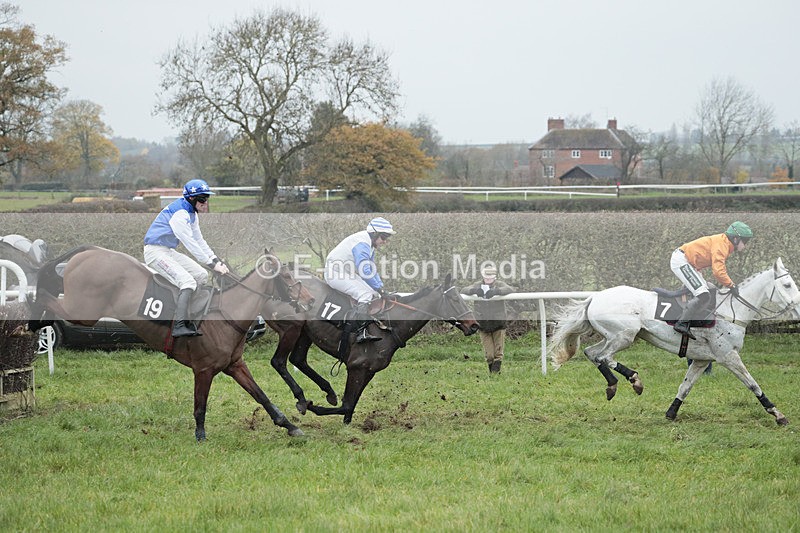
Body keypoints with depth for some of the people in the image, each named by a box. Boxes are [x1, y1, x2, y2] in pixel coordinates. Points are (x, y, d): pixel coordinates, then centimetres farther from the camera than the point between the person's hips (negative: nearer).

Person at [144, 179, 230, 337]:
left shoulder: (192, 214, 12)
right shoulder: (179, 214, -21)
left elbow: (199, 240, 14)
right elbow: (191, 244, -25)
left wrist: (217, 260, 2)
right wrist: (212, 264, -25)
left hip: (169, 252, 10)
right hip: (155, 252, -10)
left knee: (202, 276, 4)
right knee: (188, 281, -25)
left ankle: (186, 319, 7)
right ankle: (179, 326, -34)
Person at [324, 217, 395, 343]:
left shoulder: (369, 243, 12)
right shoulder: (362, 243, -22)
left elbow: (371, 269, 19)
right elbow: (364, 271, -26)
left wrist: (381, 287, 9)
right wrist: (378, 287, -18)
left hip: (347, 273, 11)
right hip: (335, 273, -11)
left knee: (373, 294, 3)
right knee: (366, 294, -23)